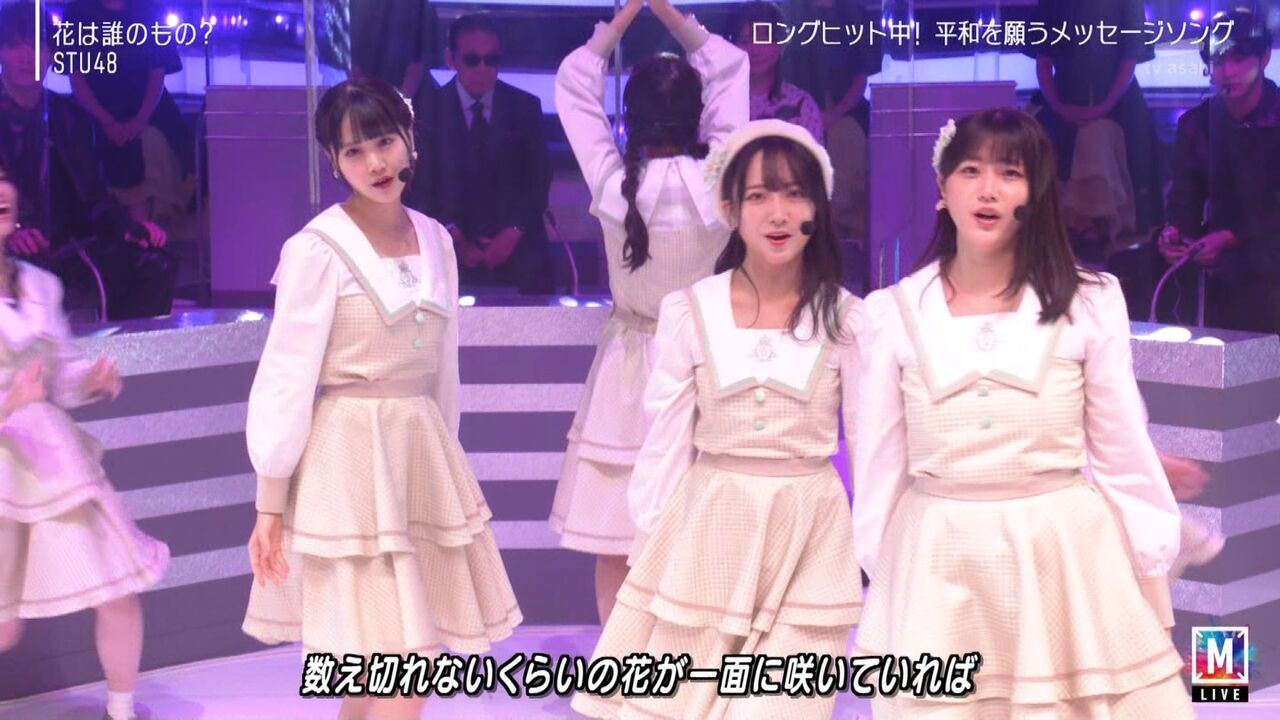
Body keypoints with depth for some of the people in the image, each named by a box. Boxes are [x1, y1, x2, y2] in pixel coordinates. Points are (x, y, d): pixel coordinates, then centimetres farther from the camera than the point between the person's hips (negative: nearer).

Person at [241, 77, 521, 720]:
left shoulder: (434, 240, 9)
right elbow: (286, 378, -9)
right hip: (351, 458, -6)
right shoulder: (317, 250, -10)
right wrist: (270, 505, -9)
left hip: (423, 453, 6)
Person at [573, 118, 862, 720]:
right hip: (708, 524, 1)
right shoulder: (690, 312, -3)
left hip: (807, 533, -1)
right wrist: (652, 541, 3)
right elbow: (667, 441, 2)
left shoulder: (844, 318, -4)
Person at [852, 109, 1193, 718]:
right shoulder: (893, 313, 0)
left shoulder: (1090, 303, -1)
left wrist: (1153, 585, 4)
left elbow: (1122, 451, 3)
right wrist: (880, 575, 7)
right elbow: (879, 464, 5)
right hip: (940, 567, 1)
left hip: (1069, 557, 0)